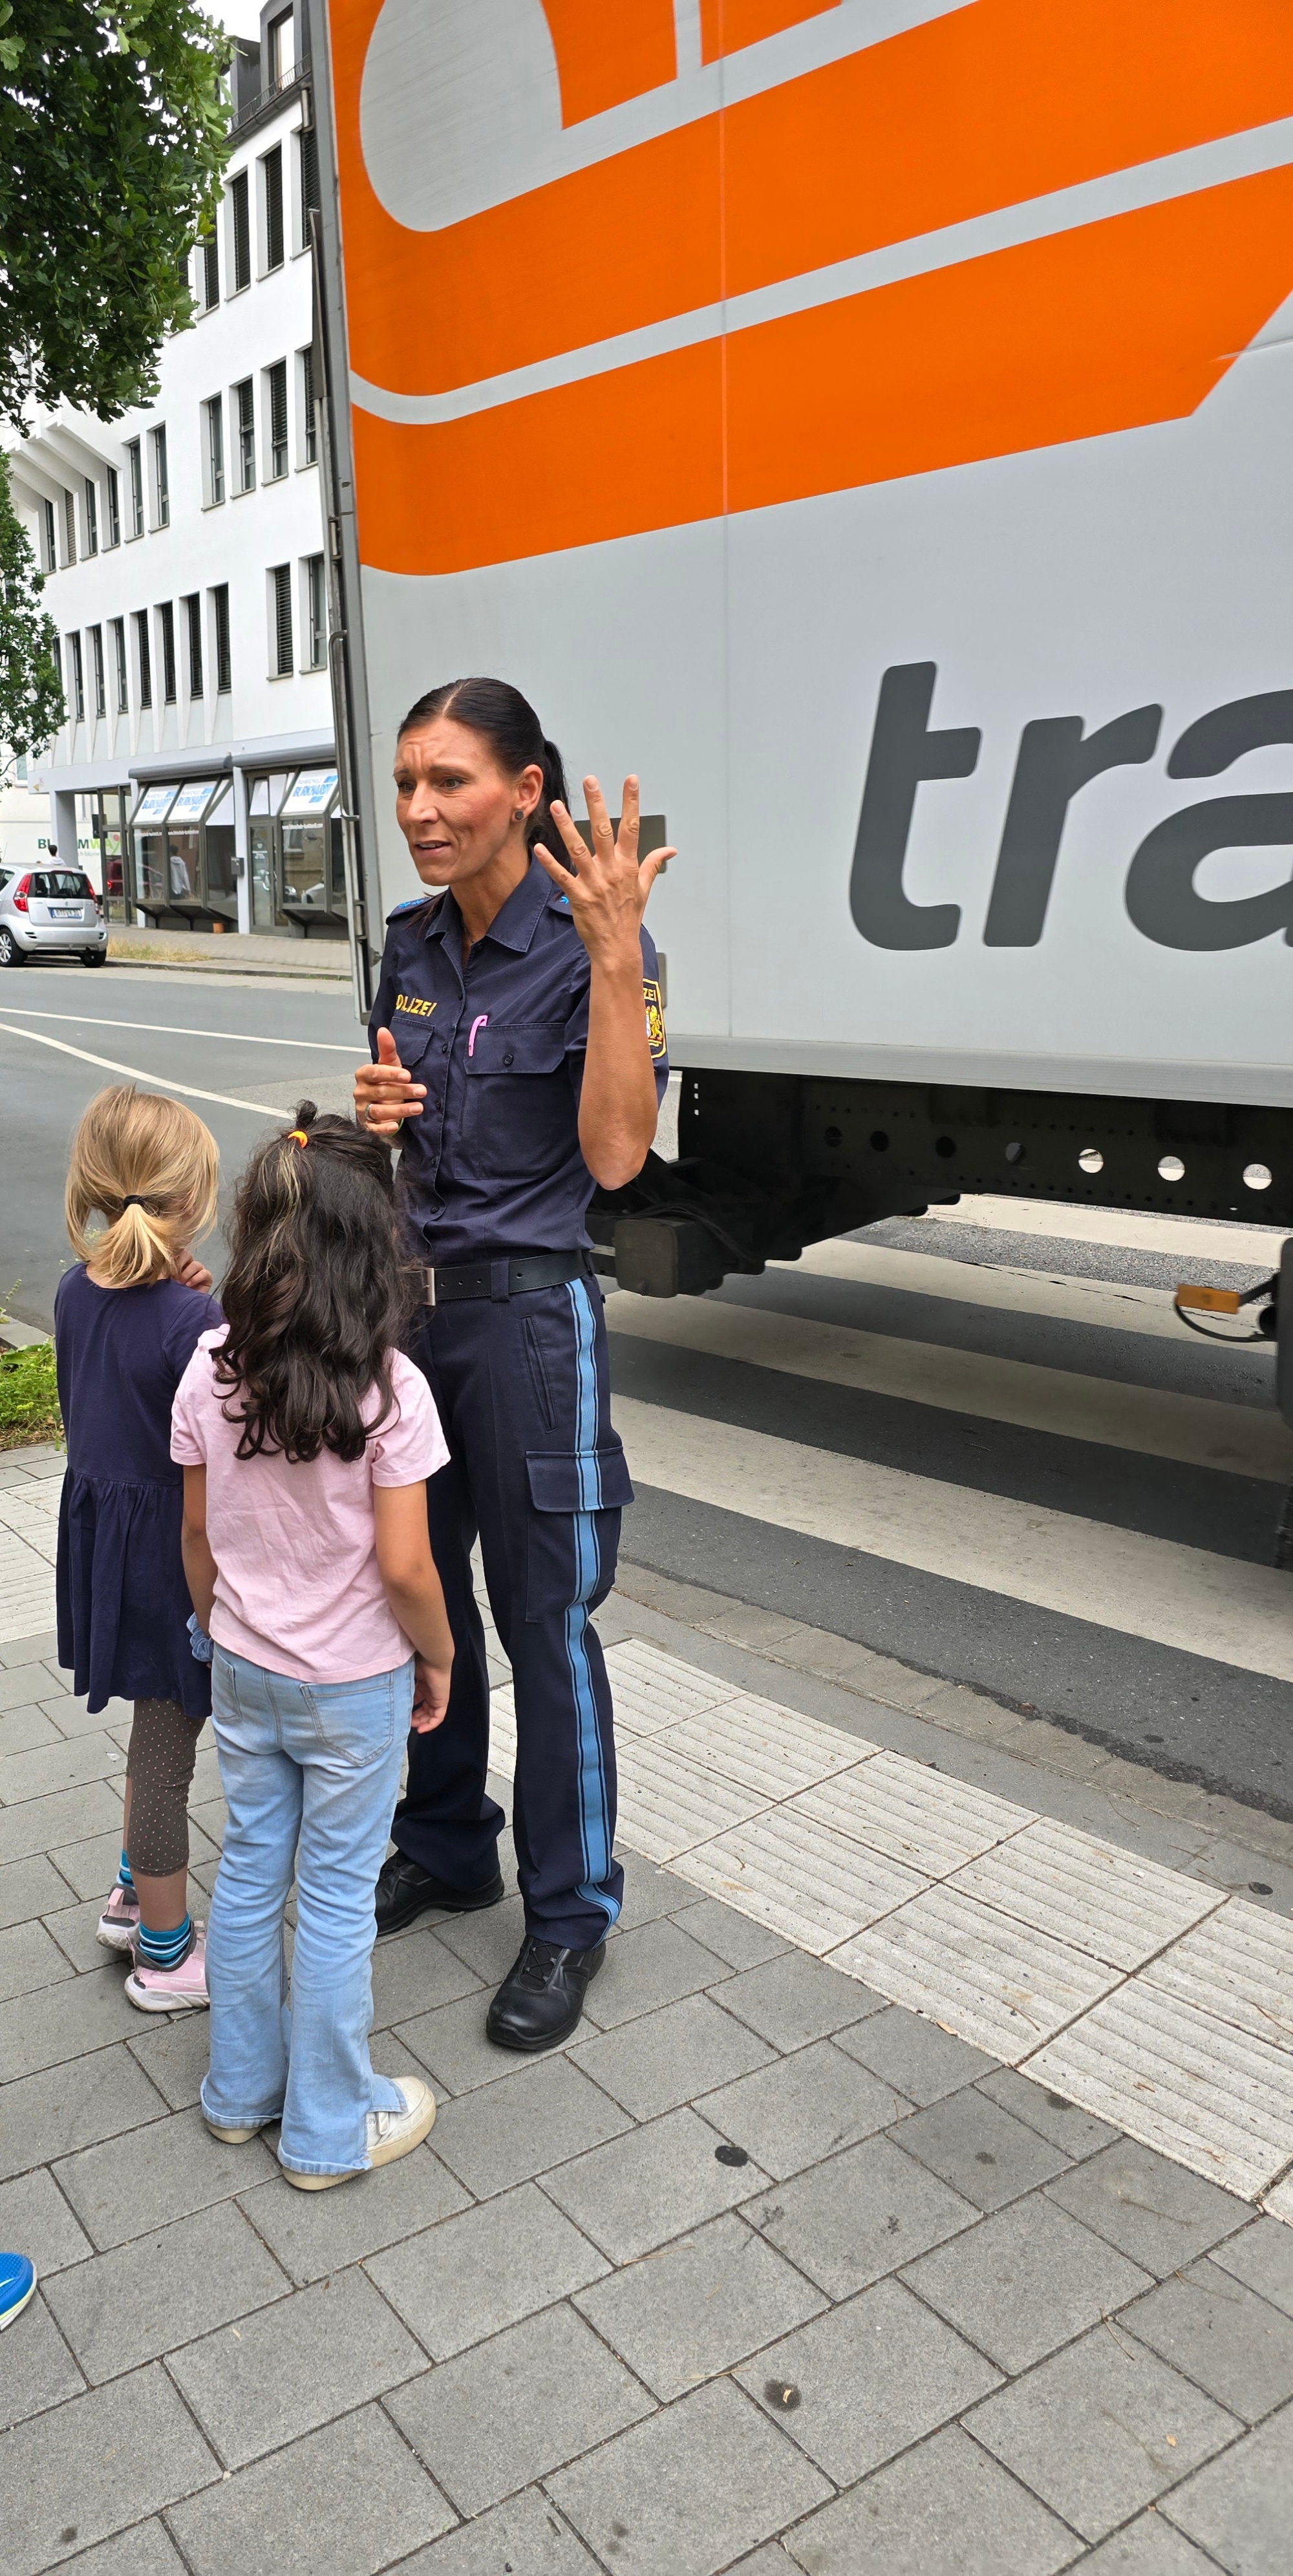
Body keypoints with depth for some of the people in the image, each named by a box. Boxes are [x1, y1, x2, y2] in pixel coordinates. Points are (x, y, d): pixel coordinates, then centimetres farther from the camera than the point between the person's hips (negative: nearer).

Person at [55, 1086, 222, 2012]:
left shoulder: (76, 1293, -3)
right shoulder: (195, 1323, -26)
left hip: (101, 1532, 8)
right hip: (174, 1554, -8)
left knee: (161, 1733, 25)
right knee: (167, 1750, 8)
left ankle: (135, 1898, 43)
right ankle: (166, 1954, 26)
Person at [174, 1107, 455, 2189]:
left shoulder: (210, 1371, -10)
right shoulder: (390, 1388, -24)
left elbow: (199, 1535, 0)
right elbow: (404, 1568, -20)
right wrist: (438, 1659, -3)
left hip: (245, 1675, 5)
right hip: (355, 1689, -4)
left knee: (250, 1871, 21)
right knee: (337, 1896, 11)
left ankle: (241, 2088, 40)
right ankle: (331, 2127, 29)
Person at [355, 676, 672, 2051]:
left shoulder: (587, 941, -13)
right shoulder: (414, 943, 8)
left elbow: (613, 1153, -22)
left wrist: (616, 956, -28)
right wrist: (379, 1109, -5)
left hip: (528, 1311, -7)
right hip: (407, 1296, 7)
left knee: (543, 1616, 3)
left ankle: (569, 1913, 23)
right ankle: (445, 1846, 39)